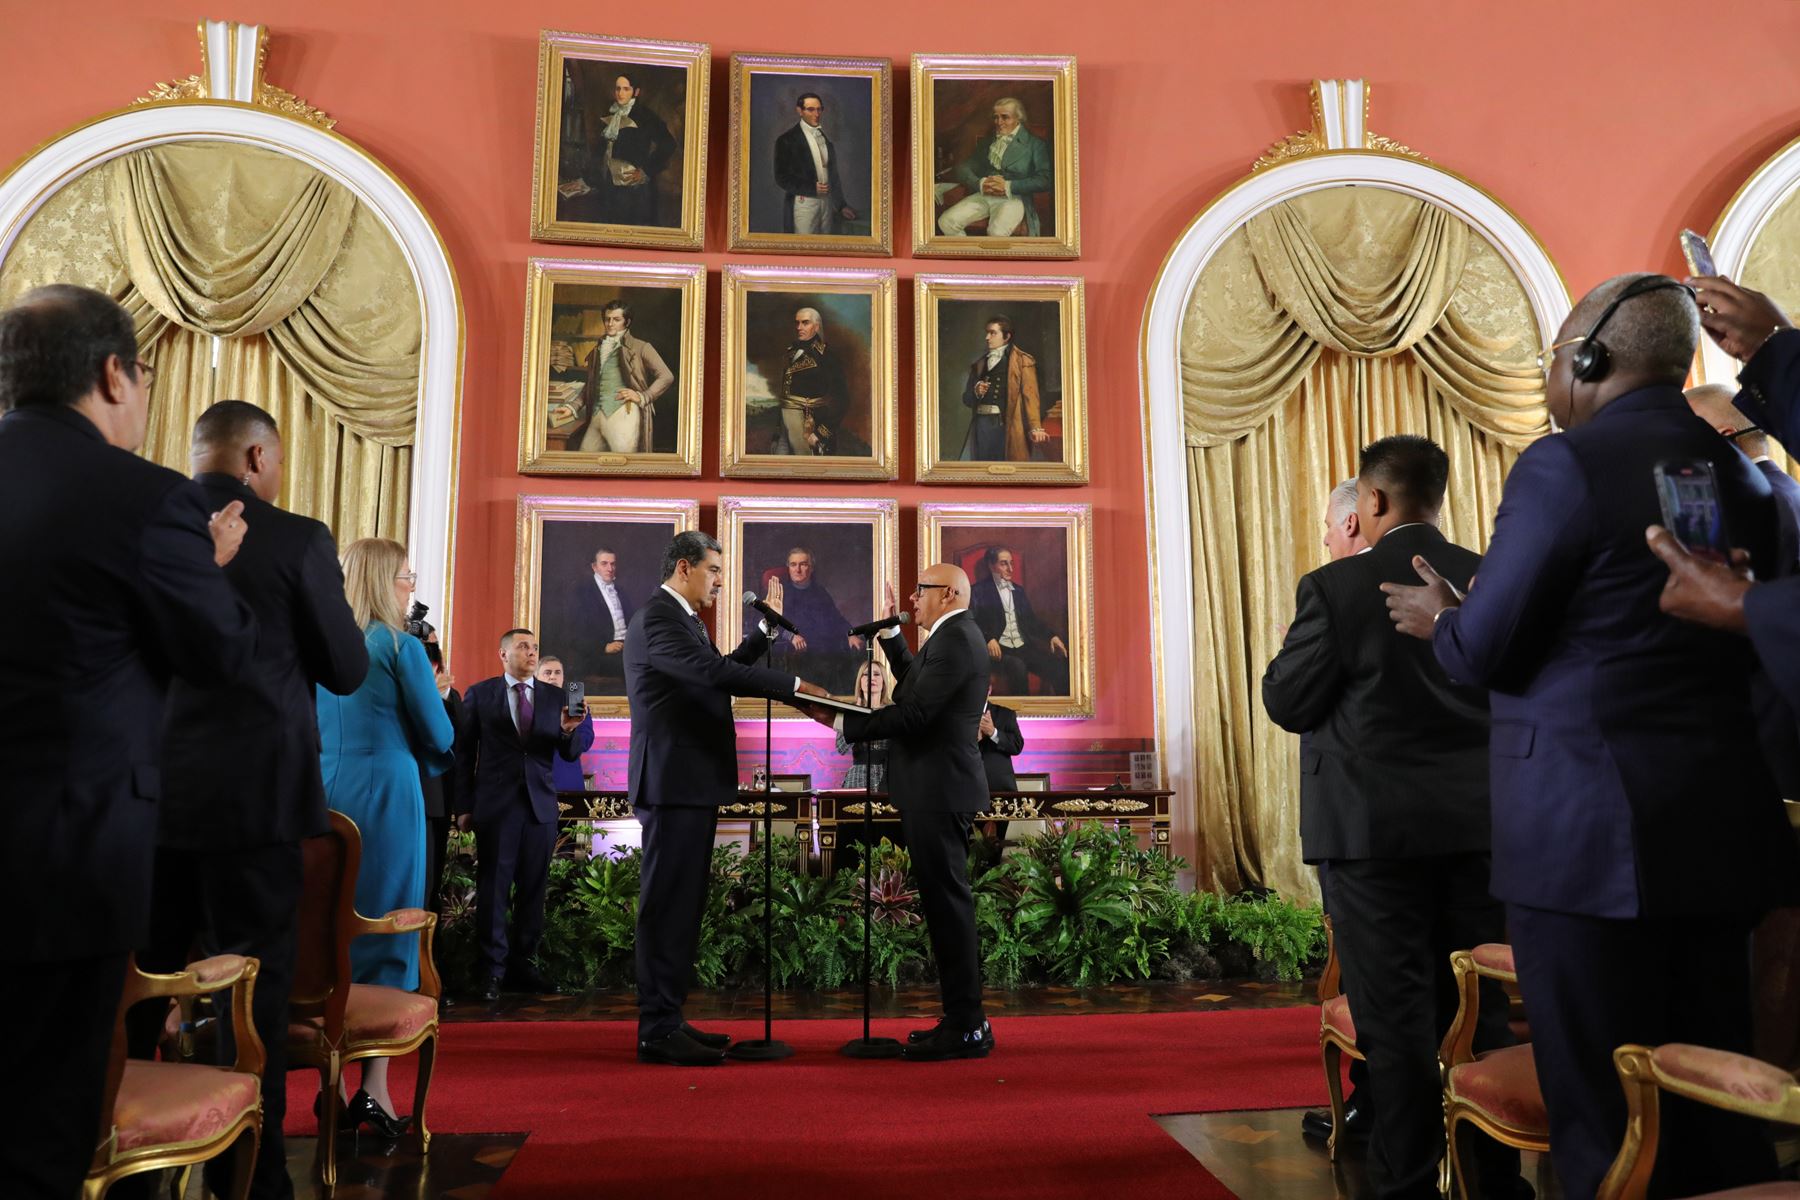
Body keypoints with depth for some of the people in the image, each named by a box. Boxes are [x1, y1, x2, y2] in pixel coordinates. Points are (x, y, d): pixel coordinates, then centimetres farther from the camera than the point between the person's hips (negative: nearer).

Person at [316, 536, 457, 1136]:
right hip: (385, 796, -6)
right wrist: (437, 692, 12)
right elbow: (439, 737, -7)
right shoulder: (400, 647, -8)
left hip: (324, 795, 6)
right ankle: (373, 1089, 4)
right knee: (387, 934, 2)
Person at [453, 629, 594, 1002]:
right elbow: (463, 753, 4)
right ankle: (493, 970, 9)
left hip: (541, 804, 3)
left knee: (533, 888, 7)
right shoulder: (480, 695, 4)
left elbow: (570, 754, 5)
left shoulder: (557, 696, 9)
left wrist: (570, 731, -17)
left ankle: (521, 964, 18)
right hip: (495, 804, -2)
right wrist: (463, 806, -1)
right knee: (493, 887, 0)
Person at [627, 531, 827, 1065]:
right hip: (675, 781, -11)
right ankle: (658, 1030, 0)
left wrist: (766, 629, 20)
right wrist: (795, 686, -24)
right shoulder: (658, 618, -14)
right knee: (668, 903, -6)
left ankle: (666, 1018, 20)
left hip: (691, 782, 11)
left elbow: (717, 672, 23)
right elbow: (716, 671, -27)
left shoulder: (679, 619, 20)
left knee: (682, 903, 13)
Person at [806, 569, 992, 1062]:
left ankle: (966, 1028, 2)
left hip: (938, 792, -11)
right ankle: (963, 1020, 21)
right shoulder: (953, 637, 18)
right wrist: (889, 630, 27)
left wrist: (839, 723, -16)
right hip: (936, 792, 11)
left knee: (948, 904, -5)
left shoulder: (955, 638, -15)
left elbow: (914, 714, -21)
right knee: (947, 904, 13)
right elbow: (914, 683, 31)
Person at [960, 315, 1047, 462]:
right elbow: (967, 399, 19)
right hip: (982, 425, 4)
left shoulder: (1022, 361, 3)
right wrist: (976, 392, -5)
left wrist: (1035, 428, -19)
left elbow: (1030, 397, -7)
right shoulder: (979, 363, 17)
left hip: (1007, 426, -4)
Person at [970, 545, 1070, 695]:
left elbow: (1032, 621, 21)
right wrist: (988, 639, -24)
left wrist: (1052, 636, 5)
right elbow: (973, 623, -6)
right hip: (999, 649, -5)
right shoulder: (980, 591, 3)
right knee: (1017, 667, -38)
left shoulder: (1018, 590, 22)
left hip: (1023, 646, 5)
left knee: (1058, 666, -21)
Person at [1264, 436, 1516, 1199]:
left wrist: (1296, 644, 7)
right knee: (1481, 1010, 16)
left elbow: (1288, 703, -9)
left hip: (1374, 827, -5)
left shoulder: (1336, 587, -13)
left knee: (1396, 1018, 5)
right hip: (1477, 823, 5)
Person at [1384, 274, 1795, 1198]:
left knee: (1603, 1112, 2)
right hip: (1723, 828, 8)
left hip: (1590, 833, -7)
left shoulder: (1564, 465, -13)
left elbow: (1483, 652, -14)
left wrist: (1443, 619, 8)